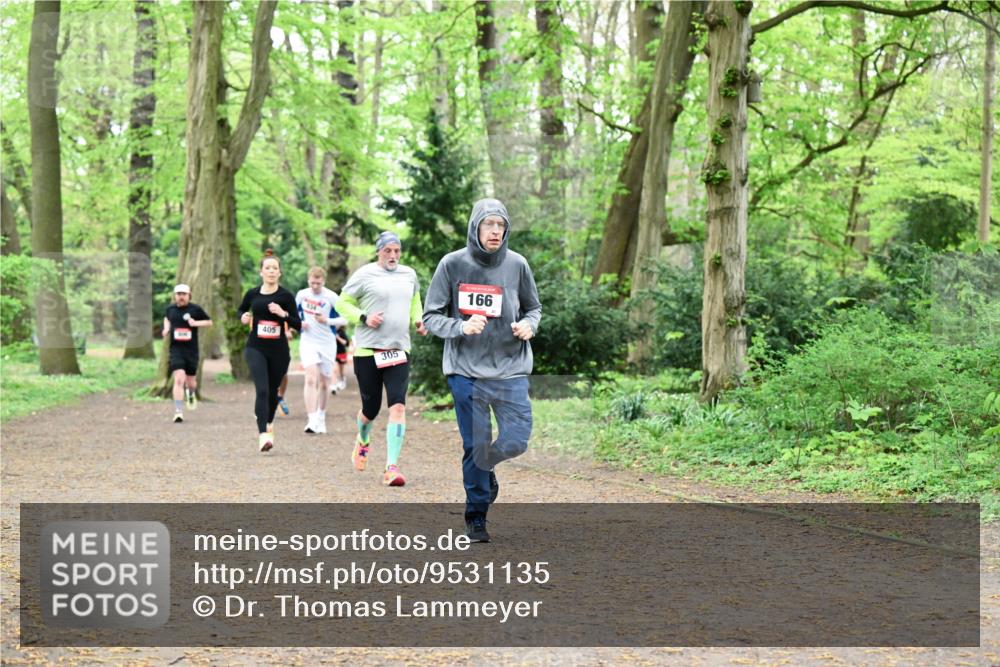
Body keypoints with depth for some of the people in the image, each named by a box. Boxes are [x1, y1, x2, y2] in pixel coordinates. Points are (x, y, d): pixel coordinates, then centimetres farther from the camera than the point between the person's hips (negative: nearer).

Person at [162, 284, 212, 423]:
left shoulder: (196, 309, -1)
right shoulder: (170, 308, 6)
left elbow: (209, 322, 6)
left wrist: (196, 323, -10)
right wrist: (166, 328, 9)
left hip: (192, 350, 0)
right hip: (176, 350, 0)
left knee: (191, 382, 12)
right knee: (179, 379, -18)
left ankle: (191, 394, 50)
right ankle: (178, 412, -17)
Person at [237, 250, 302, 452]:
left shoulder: (286, 296, -3)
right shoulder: (252, 294, 3)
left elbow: (298, 325, -4)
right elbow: (240, 309, 24)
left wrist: (283, 314, -20)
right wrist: (243, 316, 1)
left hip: (278, 350, 0)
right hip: (256, 348, 0)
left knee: (272, 392, 13)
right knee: (262, 390, -17)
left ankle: (268, 423, 42)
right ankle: (263, 434, -23)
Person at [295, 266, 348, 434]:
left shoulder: (331, 297, -8)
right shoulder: (302, 295, 2)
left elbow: (345, 319, -8)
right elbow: (295, 312, 19)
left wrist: (327, 321, -23)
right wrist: (299, 322, -3)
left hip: (328, 344, 0)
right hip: (308, 343, 0)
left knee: (324, 383, 9)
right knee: (311, 378, -18)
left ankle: (321, 418, 31)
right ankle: (312, 420, -25)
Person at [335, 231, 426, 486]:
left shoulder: (409, 275, 11)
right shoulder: (365, 275, -3)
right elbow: (342, 303, 2)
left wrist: (418, 321, 11)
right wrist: (363, 318, -13)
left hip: (399, 350, 3)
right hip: (367, 350, -3)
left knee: (398, 406, -14)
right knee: (371, 408, 6)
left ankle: (392, 467, -14)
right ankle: (362, 442, 42)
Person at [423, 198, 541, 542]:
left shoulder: (517, 265, 1)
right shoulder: (452, 264, -4)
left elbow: (534, 307, 15)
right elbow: (431, 317, 0)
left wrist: (529, 325, -8)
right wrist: (461, 327, -19)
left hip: (511, 369, 2)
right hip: (467, 371, -2)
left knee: (516, 441, -5)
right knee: (475, 445, 1)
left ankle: (485, 468, 30)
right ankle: (476, 517, 17)